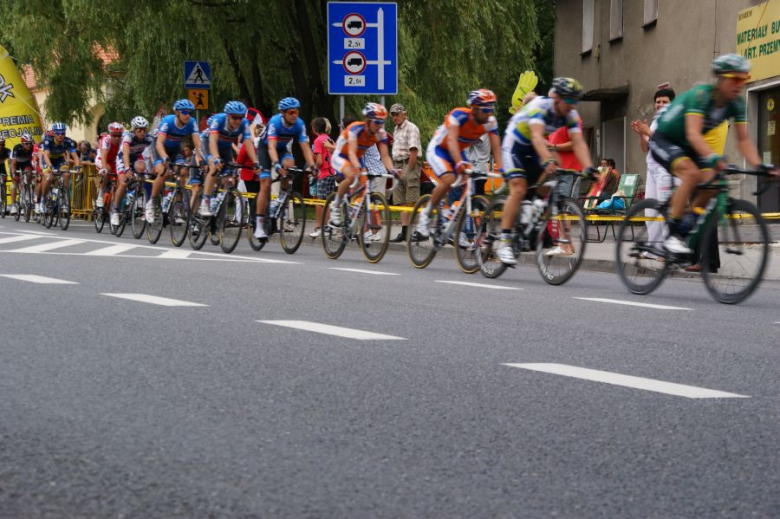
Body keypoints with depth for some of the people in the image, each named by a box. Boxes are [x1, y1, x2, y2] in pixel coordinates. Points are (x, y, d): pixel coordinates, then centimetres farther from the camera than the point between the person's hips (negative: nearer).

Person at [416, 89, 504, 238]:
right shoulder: (459, 115, -32)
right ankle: (425, 216, -13)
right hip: (438, 149, -6)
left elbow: (496, 147, -18)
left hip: (459, 152, 6)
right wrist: (459, 163, -58)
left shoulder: (491, 122, -16)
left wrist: (501, 169, -34)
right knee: (449, 179, -29)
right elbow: (452, 140, -43)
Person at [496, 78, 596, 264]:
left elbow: (578, 143, -21)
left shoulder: (571, 116, -13)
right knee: (519, 189, -21)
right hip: (514, 145, -7)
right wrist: (548, 161, -60)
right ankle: (504, 244, -24)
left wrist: (589, 168, -38)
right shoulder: (540, 106, -31)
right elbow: (537, 136, -45)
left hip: (534, 150, 7)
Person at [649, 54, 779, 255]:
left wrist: (759, 165, -28)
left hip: (685, 146, 7)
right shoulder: (701, 95, -30)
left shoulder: (736, 103, -10)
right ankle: (672, 236, -27)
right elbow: (693, 134, -41)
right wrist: (713, 158, -57)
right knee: (692, 173, -32)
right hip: (663, 140, -7)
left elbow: (743, 139, -11)